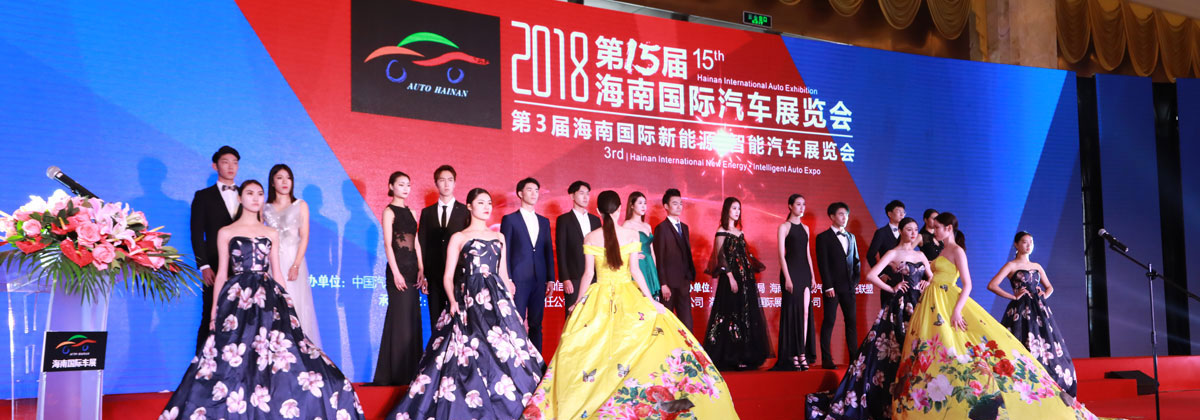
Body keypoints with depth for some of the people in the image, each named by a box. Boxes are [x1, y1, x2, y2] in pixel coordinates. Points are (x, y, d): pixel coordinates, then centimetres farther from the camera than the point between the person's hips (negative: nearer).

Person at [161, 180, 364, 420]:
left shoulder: (271, 234, 14)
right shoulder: (226, 233, 7)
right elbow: (222, 273, 6)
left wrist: (286, 303, 9)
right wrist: (214, 309, 2)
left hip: (268, 298, 2)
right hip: (237, 299, -2)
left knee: (278, 361, -7)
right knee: (235, 362, -6)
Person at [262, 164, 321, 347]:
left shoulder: (300, 206, 9)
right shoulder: (265, 208, 11)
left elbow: (304, 237, 2)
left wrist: (296, 265, -9)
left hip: (293, 261, -1)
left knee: (296, 305, -4)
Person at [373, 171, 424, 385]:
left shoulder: (410, 212, 16)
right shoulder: (389, 211, -4)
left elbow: (416, 243, 14)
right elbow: (387, 244, -10)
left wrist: (421, 269, 5)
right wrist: (396, 273, -16)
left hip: (412, 269, 7)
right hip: (398, 268, -7)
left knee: (413, 319, 7)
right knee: (400, 318, -6)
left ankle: (411, 371, 13)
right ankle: (398, 374, -1)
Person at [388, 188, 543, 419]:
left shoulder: (499, 237, 16)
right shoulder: (458, 238, 5)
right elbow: (448, 276, 1)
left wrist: (511, 303, 12)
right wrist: (452, 301, -15)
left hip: (497, 300, 4)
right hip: (468, 301, -4)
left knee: (504, 354, -4)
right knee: (470, 357, -8)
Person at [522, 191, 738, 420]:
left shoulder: (590, 238, -2)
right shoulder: (631, 234, -4)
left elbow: (588, 273, -1)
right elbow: (634, 270, -8)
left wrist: (579, 303, 10)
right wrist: (650, 299, -3)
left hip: (599, 298, 1)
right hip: (628, 296, -1)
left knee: (595, 350, 7)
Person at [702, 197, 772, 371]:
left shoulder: (739, 232, 17)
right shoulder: (722, 232, -4)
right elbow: (720, 256, -11)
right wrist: (730, 277, -18)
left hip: (745, 279, 7)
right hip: (730, 278, -7)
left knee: (746, 316, 5)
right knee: (731, 315, -8)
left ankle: (743, 358, 8)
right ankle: (731, 358, -4)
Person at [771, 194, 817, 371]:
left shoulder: (805, 228, 16)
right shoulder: (784, 227, -2)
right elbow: (781, 254, -8)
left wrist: (812, 275, 11)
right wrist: (787, 278, -15)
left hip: (805, 272, 6)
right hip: (791, 270, -6)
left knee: (805, 313, 2)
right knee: (792, 312, -4)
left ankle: (802, 353, 5)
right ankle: (792, 356, 0)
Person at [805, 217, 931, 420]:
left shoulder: (920, 255, 14)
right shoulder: (893, 253, -4)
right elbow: (871, 276, -13)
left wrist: (927, 283, 0)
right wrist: (892, 289, -9)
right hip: (901, 308, -6)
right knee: (895, 353, -8)